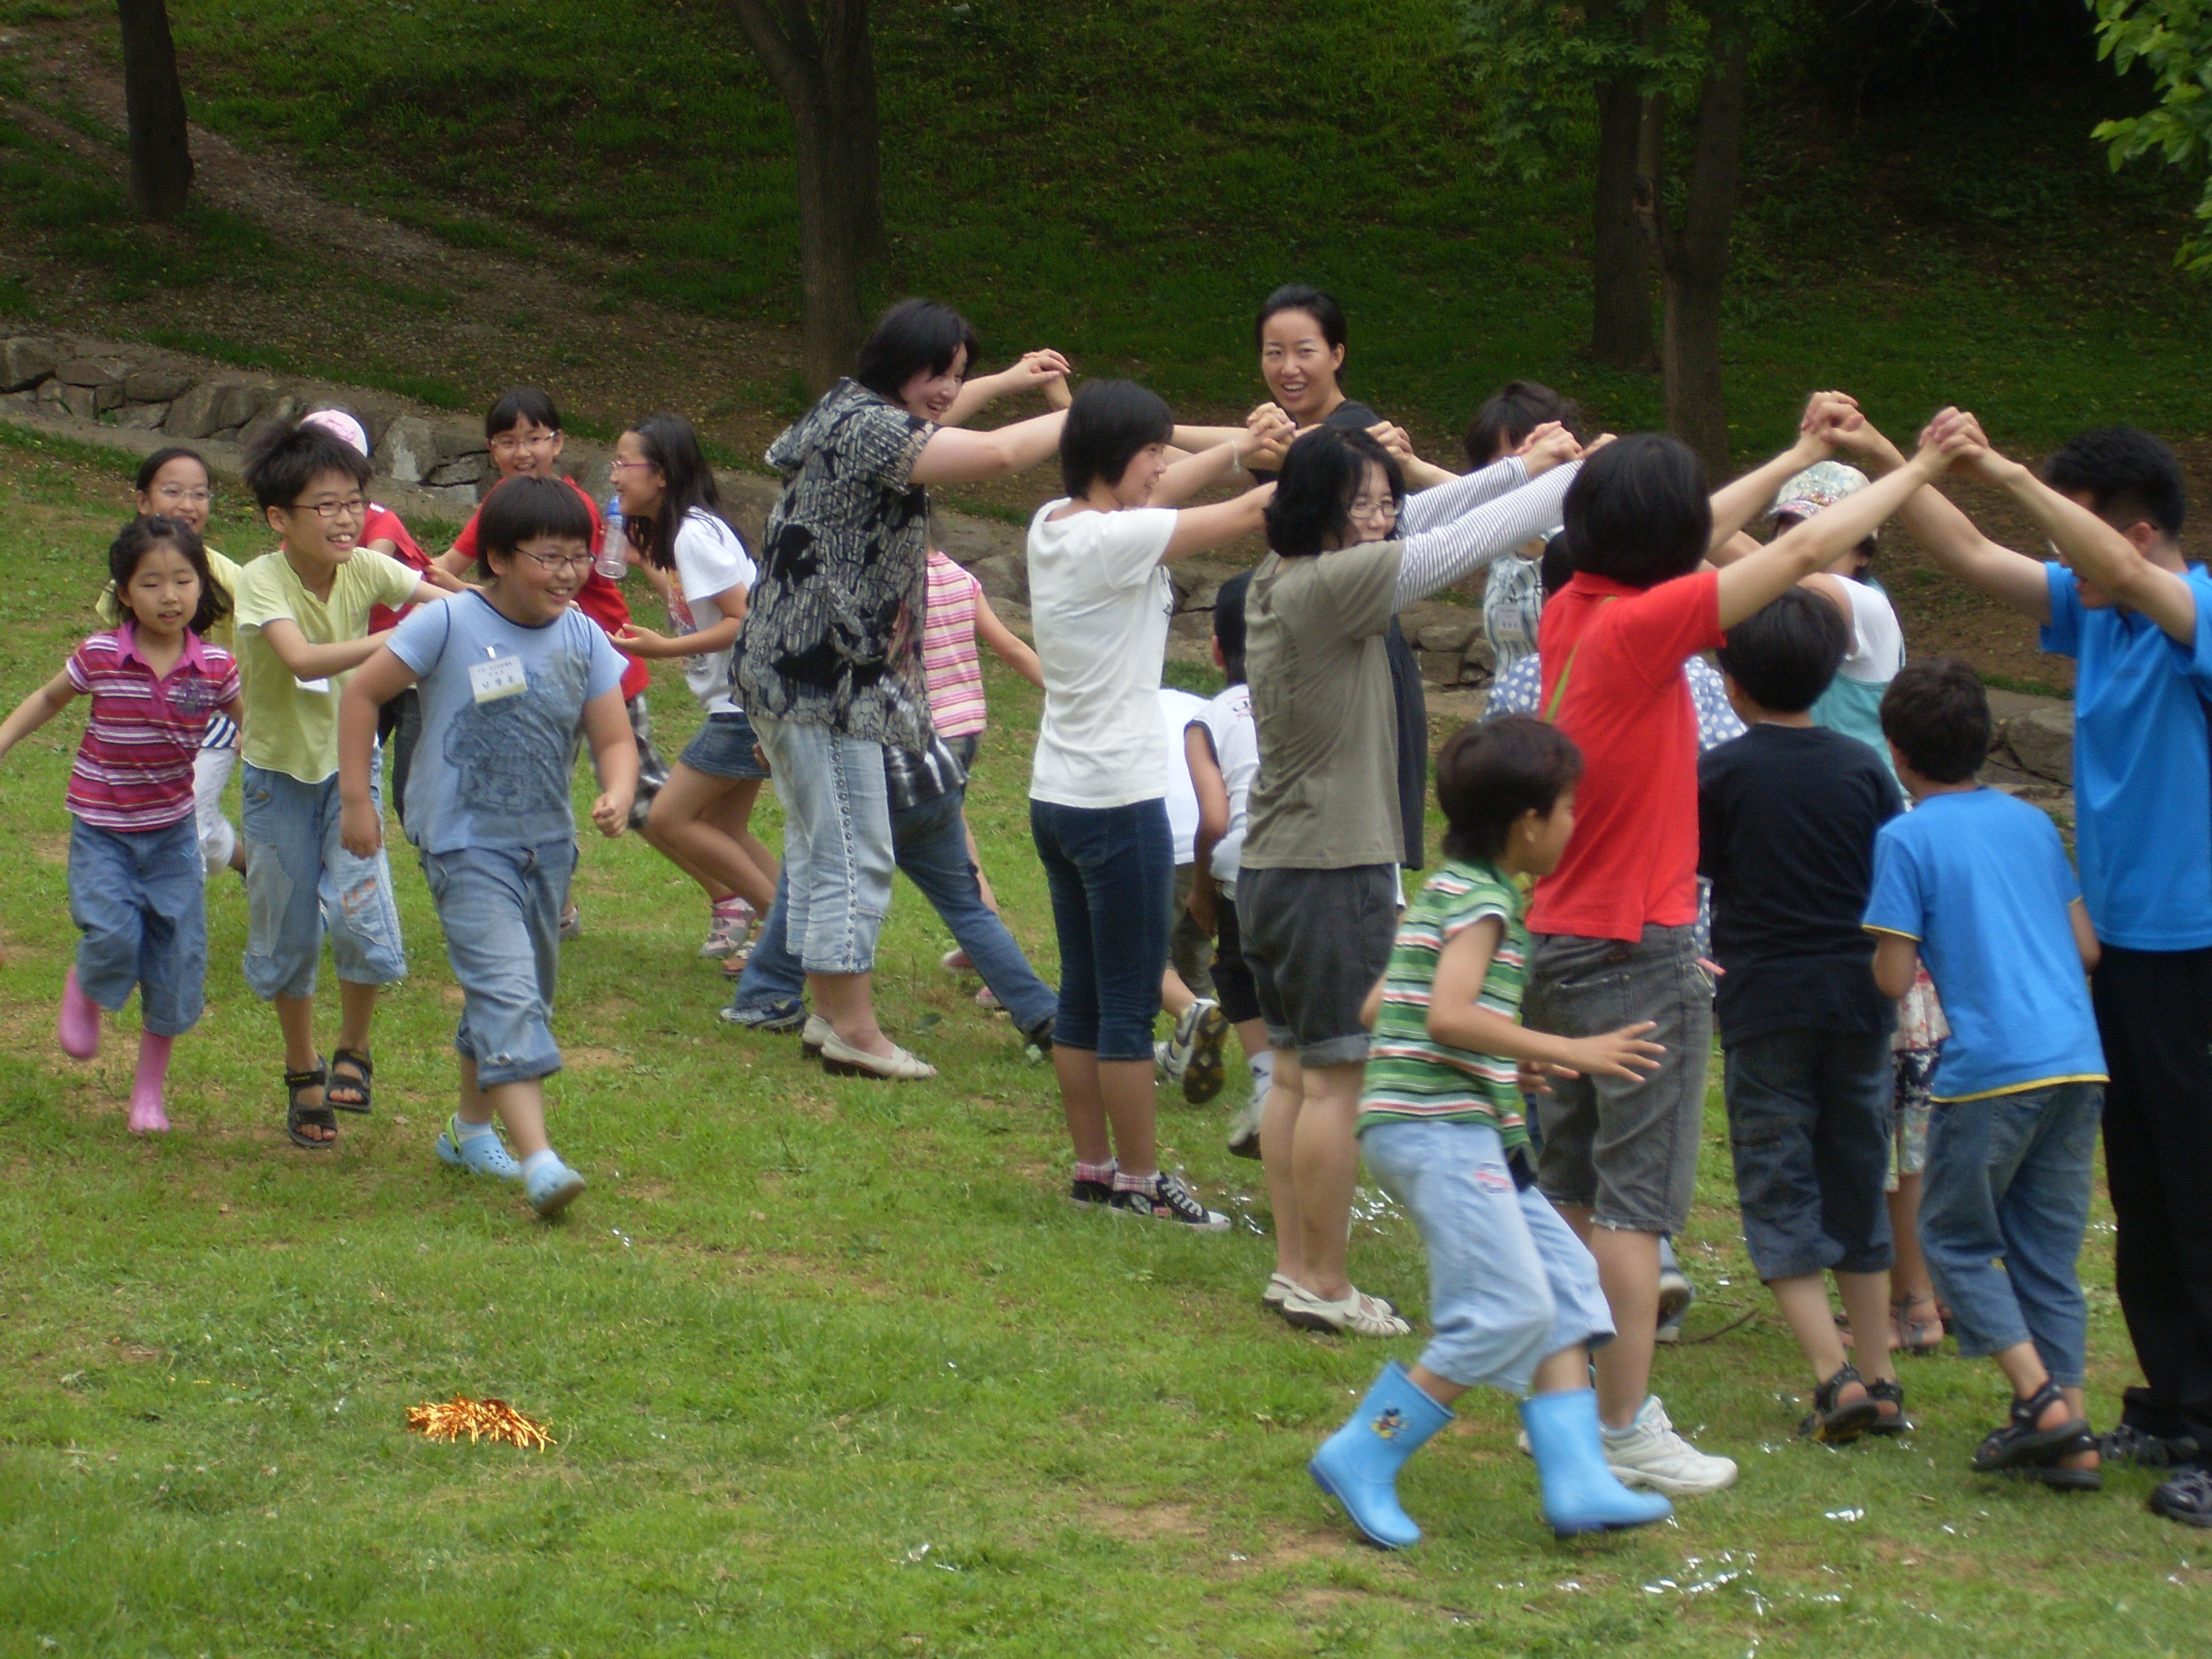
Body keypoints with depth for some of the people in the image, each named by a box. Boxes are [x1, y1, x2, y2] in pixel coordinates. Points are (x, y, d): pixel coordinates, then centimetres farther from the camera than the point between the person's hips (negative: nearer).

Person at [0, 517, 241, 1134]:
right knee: (113, 936, -21)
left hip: (172, 832, 2)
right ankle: (84, 990, 17)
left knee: (178, 957, 1)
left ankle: (151, 1086, 21)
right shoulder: (100, 657, -12)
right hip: (102, 832, -2)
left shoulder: (214, 667, -8)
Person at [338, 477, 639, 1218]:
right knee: (507, 989, -18)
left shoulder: (584, 639, 1)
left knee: (526, 993, 18)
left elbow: (615, 738, 2)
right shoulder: (449, 625, -13)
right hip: (465, 844, -6)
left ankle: (472, 1125, 40)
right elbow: (363, 692, -5)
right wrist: (357, 798, -7)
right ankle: (537, 1158, -27)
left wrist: (617, 796, -20)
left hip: (546, 844, 6)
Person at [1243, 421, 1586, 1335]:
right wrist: (1574, 476, -7)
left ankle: (1293, 1267, 20)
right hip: (1334, 873, -10)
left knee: (1295, 1072, 14)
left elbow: (1418, 523, 15)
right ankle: (1325, 1286, 3)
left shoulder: (1279, 577, 6)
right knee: (1334, 1081, -2)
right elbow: (1462, 545, -18)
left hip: (1273, 871, 10)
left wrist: (1519, 470, 11)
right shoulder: (1328, 587, -20)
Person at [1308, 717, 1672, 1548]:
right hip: (1438, 1130, -11)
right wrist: (1566, 1052, -21)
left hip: (1468, 1136, 11)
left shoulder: (1448, 890, 19)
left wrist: (1508, 1058, 22)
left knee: (1563, 1280, 6)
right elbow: (1449, 1014, -25)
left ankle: (1577, 1480, 0)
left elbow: (1378, 1007, 22)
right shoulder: (1482, 900, -12)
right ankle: (1362, 1461, -5)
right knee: (1507, 1310, -13)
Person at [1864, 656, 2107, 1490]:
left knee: (1955, 1239, 9)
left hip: (1990, 1070, -5)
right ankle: (2068, 1438, 6)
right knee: (2048, 1250, 12)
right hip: (2077, 1062, 5)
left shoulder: (1907, 839, -4)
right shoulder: (2033, 824, 14)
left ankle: (2043, 1398, -8)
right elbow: (2086, 947, 15)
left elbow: (1894, 977, -7)